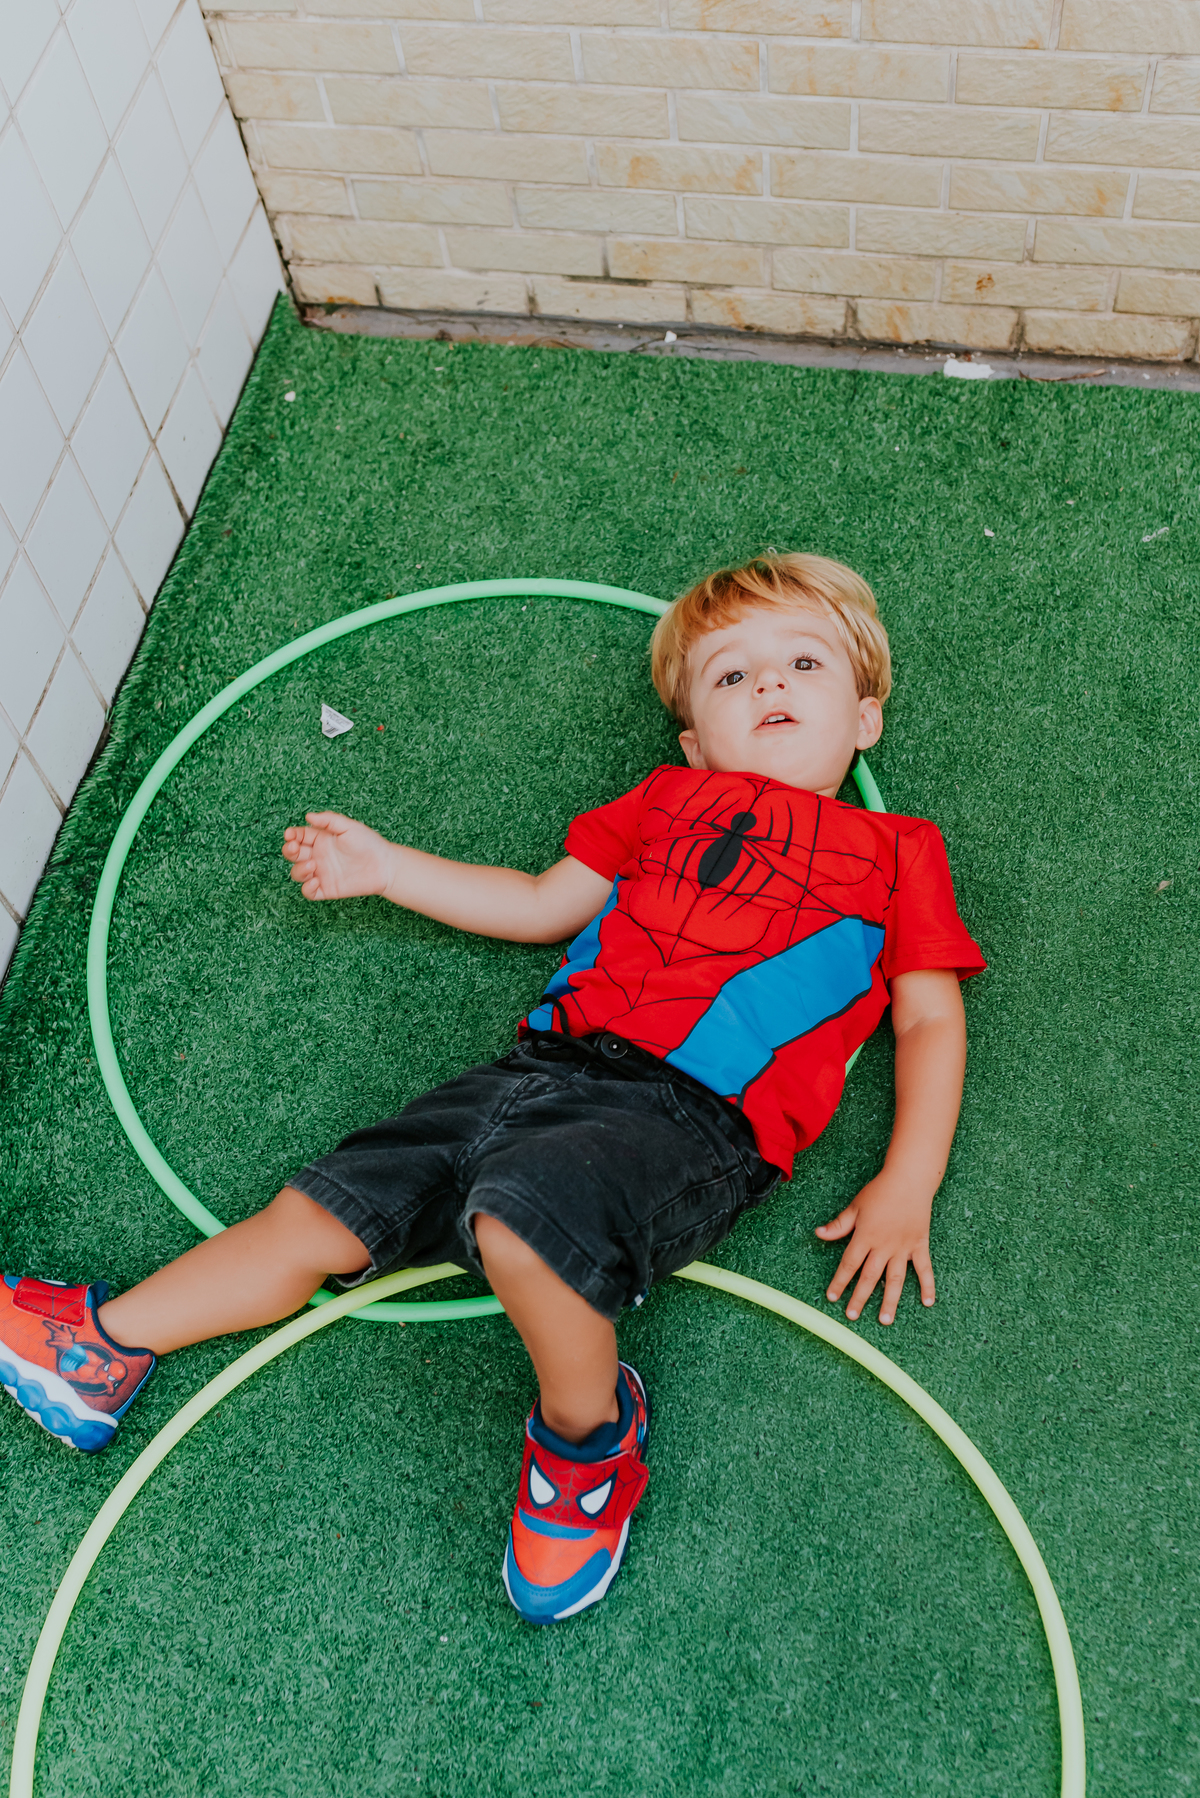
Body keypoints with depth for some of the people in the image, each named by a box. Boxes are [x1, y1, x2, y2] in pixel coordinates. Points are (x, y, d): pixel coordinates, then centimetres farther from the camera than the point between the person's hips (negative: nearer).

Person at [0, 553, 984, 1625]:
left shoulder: (897, 852, 14)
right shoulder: (674, 800, 24)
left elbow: (932, 1019, 10)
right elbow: (544, 905, 28)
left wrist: (907, 1185, -3)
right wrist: (386, 869, 26)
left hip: (693, 1116, -5)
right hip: (551, 1067, 5)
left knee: (521, 1217, -33)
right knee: (321, 1213, 0)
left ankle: (588, 1435, -7)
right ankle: (104, 1346, 17)